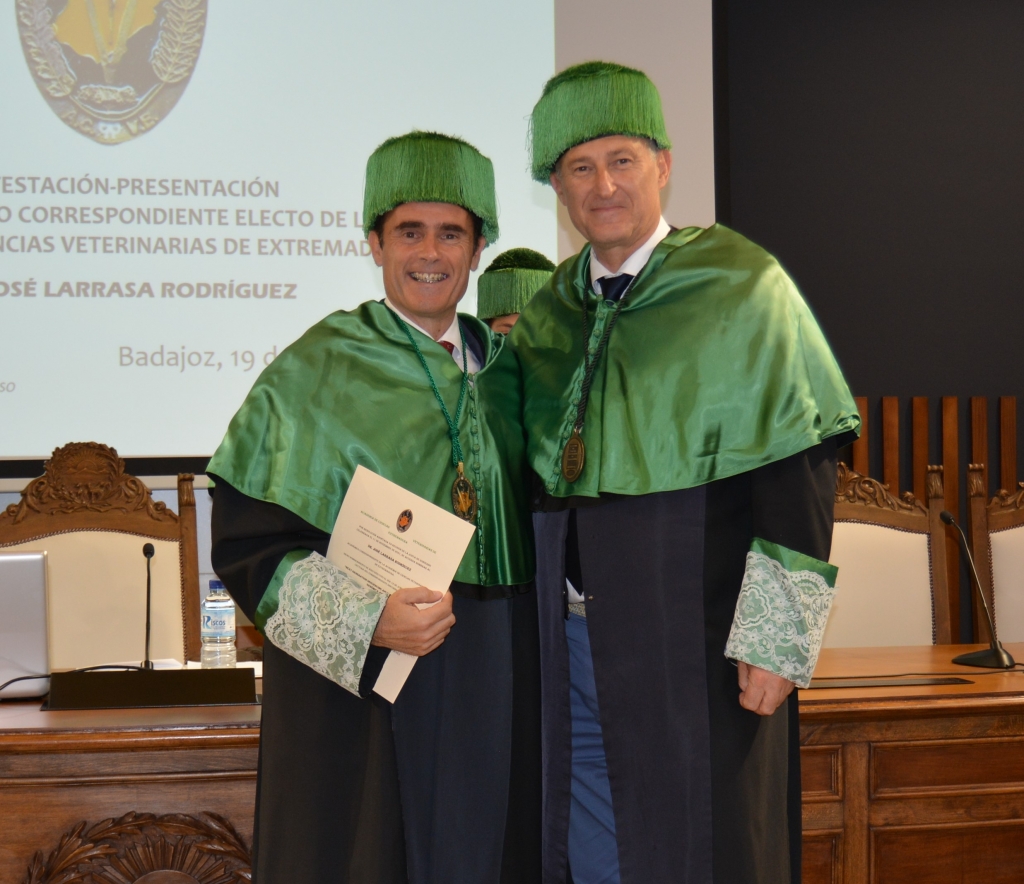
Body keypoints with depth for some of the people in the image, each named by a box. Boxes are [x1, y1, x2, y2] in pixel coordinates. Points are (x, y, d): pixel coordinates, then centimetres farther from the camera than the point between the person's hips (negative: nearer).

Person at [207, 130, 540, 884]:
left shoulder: (503, 365, 10)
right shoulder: (316, 371, -5)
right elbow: (246, 540, -10)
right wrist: (363, 618, -21)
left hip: (497, 677, 5)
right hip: (361, 669, -4)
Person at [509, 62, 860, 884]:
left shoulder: (740, 288, -6)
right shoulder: (547, 312, 11)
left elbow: (797, 468, -11)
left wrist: (775, 638, -15)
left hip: (692, 642, -5)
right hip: (571, 644, 5)